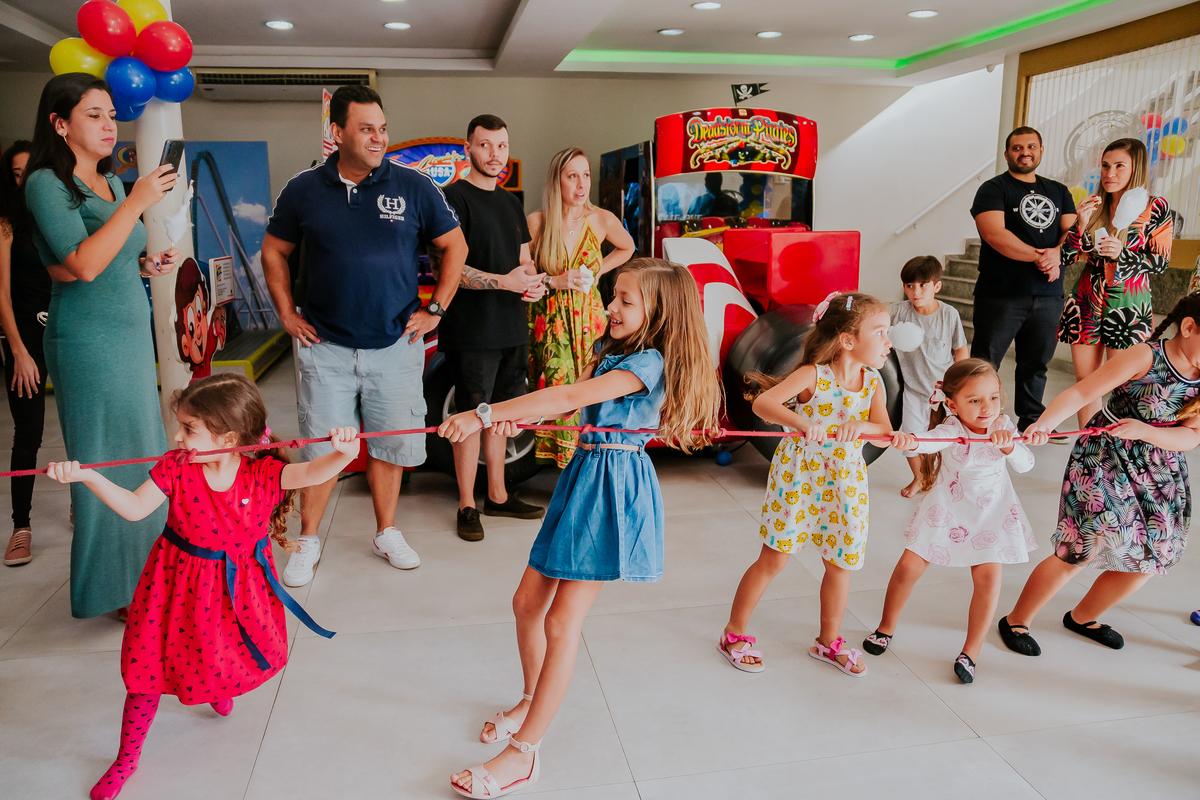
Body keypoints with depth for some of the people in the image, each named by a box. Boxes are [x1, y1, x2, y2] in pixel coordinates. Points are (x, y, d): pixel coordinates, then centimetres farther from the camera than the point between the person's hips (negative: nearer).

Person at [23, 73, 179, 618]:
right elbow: (83, 265, -21)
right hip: (89, 342, -8)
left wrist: (145, 267, 5)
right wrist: (136, 202, -20)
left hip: (132, 335, 8)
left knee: (141, 455, 12)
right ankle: (115, 589, 13)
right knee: (108, 462, -1)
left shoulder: (111, 182, 14)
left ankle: (141, 570, 26)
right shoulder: (47, 184, -9)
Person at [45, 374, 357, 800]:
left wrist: (341, 453, -54)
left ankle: (221, 687, 61)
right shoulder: (176, 468, -15)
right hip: (181, 584, 0)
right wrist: (88, 477, -20)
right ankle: (127, 759, 29)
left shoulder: (264, 473, -21)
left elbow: (310, 473, -33)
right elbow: (135, 508, -10)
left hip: (238, 587, 0)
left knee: (233, 653, 20)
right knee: (149, 667, 8)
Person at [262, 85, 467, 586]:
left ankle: (386, 533, 29)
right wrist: (287, 314, 5)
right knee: (322, 449, 5)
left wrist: (435, 310, 1)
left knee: (390, 445, 10)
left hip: (395, 345, 0)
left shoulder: (413, 187, -1)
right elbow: (273, 251, 13)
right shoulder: (304, 190, 1)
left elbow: (455, 246, 6)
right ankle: (308, 541, 23)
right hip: (325, 346, 0)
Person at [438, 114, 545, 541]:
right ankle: (467, 506, 11)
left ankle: (498, 496, 27)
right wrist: (505, 281, -24)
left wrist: (535, 281, -1)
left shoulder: (510, 202, 18)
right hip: (472, 331, -7)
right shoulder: (454, 197, -7)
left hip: (512, 329, 7)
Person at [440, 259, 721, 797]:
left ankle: (523, 753, 7)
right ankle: (532, 702, 38)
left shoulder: (650, 362, -16)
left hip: (614, 487, -9)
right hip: (584, 475, 9)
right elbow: (570, 402, 3)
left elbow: (571, 397, -25)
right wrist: (514, 419, -16)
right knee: (527, 601, 14)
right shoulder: (609, 351, 13)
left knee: (561, 622, -4)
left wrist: (487, 414, -27)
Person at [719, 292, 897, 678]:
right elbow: (761, 403, -28)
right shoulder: (813, 375, -18)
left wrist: (862, 426, -28)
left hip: (844, 481, 5)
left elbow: (885, 432, -8)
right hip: (798, 475, -5)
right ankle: (734, 634, 20)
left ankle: (829, 641, 35)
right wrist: (800, 422, -44)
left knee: (840, 563, 13)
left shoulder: (873, 382, -2)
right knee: (773, 559, 2)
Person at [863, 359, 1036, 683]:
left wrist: (1009, 446, -37)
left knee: (989, 577, -9)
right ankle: (887, 627, 21)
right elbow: (930, 441, -43)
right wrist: (910, 440, -66)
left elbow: (1026, 464, -16)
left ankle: (971, 653, 9)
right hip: (945, 509, -2)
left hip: (989, 514, 2)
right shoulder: (951, 429, -22)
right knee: (909, 566, -4)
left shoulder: (1003, 426, -10)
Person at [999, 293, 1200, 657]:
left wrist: (1143, 430, -30)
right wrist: (1045, 421, -40)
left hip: (1161, 475, 7)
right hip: (1104, 462, -6)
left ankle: (1083, 617, 38)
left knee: (1147, 560, 12)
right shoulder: (1144, 357, -17)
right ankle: (1017, 620, 11)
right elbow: (1080, 393, -22)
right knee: (1081, 550, -9)